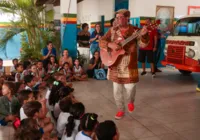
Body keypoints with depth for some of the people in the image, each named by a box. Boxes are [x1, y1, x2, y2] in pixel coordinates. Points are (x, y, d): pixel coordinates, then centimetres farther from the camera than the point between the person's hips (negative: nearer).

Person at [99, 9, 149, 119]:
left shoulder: (134, 30, -4)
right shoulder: (112, 30, 5)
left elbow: (143, 44, -13)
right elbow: (101, 42, 2)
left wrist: (143, 35, -34)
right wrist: (110, 44, -19)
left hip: (129, 65, -3)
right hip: (115, 64, 3)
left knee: (130, 87, -4)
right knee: (116, 90, 8)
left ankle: (130, 102, 31)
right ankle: (121, 110, 26)